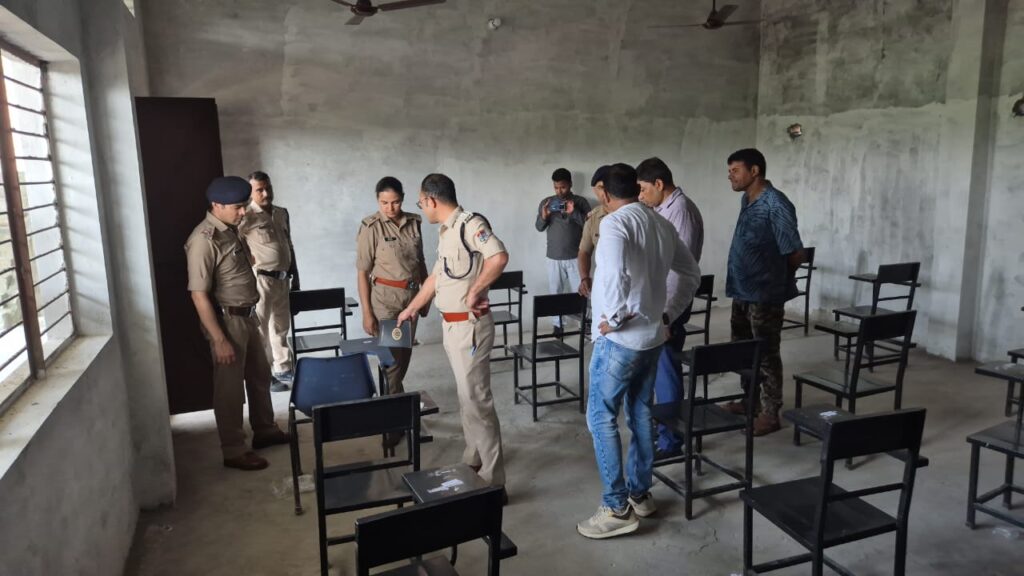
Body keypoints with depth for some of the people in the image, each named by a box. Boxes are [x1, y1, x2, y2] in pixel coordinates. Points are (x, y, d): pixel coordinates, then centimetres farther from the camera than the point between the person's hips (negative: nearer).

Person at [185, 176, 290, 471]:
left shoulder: (231, 230, 6)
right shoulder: (204, 240, -22)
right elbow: (199, 294, -23)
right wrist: (219, 339, -23)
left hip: (247, 316, 9)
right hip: (226, 320, -9)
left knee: (260, 374, 20)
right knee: (230, 387, 3)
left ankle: (265, 430, 38)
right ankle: (234, 451, 17)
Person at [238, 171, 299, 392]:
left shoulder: (282, 213, 11)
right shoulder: (246, 217, -10)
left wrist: (295, 277, 17)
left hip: (282, 279, 7)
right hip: (260, 280, -7)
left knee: (281, 326, 16)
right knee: (260, 329, 0)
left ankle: (284, 369, 28)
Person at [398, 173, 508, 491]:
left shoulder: (470, 223, -16)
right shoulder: (445, 232, 14)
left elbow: (499, 257, -32)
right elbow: (436, 277, 23)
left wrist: (473, 292, -22)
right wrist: (411, 309, 29)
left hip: (470, 325, -10)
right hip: (450, 325, 10)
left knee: (476, 399, -5)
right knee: (466, 396, 18)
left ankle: (492, 480, 5)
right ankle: (473, 460, 33)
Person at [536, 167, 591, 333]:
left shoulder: (580, 202, -1)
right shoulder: (546, 202, 4)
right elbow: (539, 228, 6)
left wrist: (574, 212, -20)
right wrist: (544, 216, -15)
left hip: (575, 257, -2)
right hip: (554, 257, 2)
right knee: (555, 293, 6)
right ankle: (557, 324, 18)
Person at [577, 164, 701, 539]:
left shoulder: (615, 222, -15)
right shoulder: (662, 225, 9)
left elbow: (615, 274, -32)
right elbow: (692, 274, 18)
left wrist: (615, 317, -18)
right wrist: (668, 313, 16)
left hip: (621, 338, -8)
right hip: (653, 335, 8)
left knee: (601, 418, 1)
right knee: (640, 413, 17)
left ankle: (617, 509, 5)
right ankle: (641, 494, 28)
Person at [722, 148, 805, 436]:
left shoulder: (776, 205, -18)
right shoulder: (746, 200, 9)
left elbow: (795, 253, -16)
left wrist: (777, 280, -1)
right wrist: (741, 282, 17)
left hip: (765, 295, -9)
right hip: (742, 291, 9)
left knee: (766, 354, 2)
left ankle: (770, 413, 14)